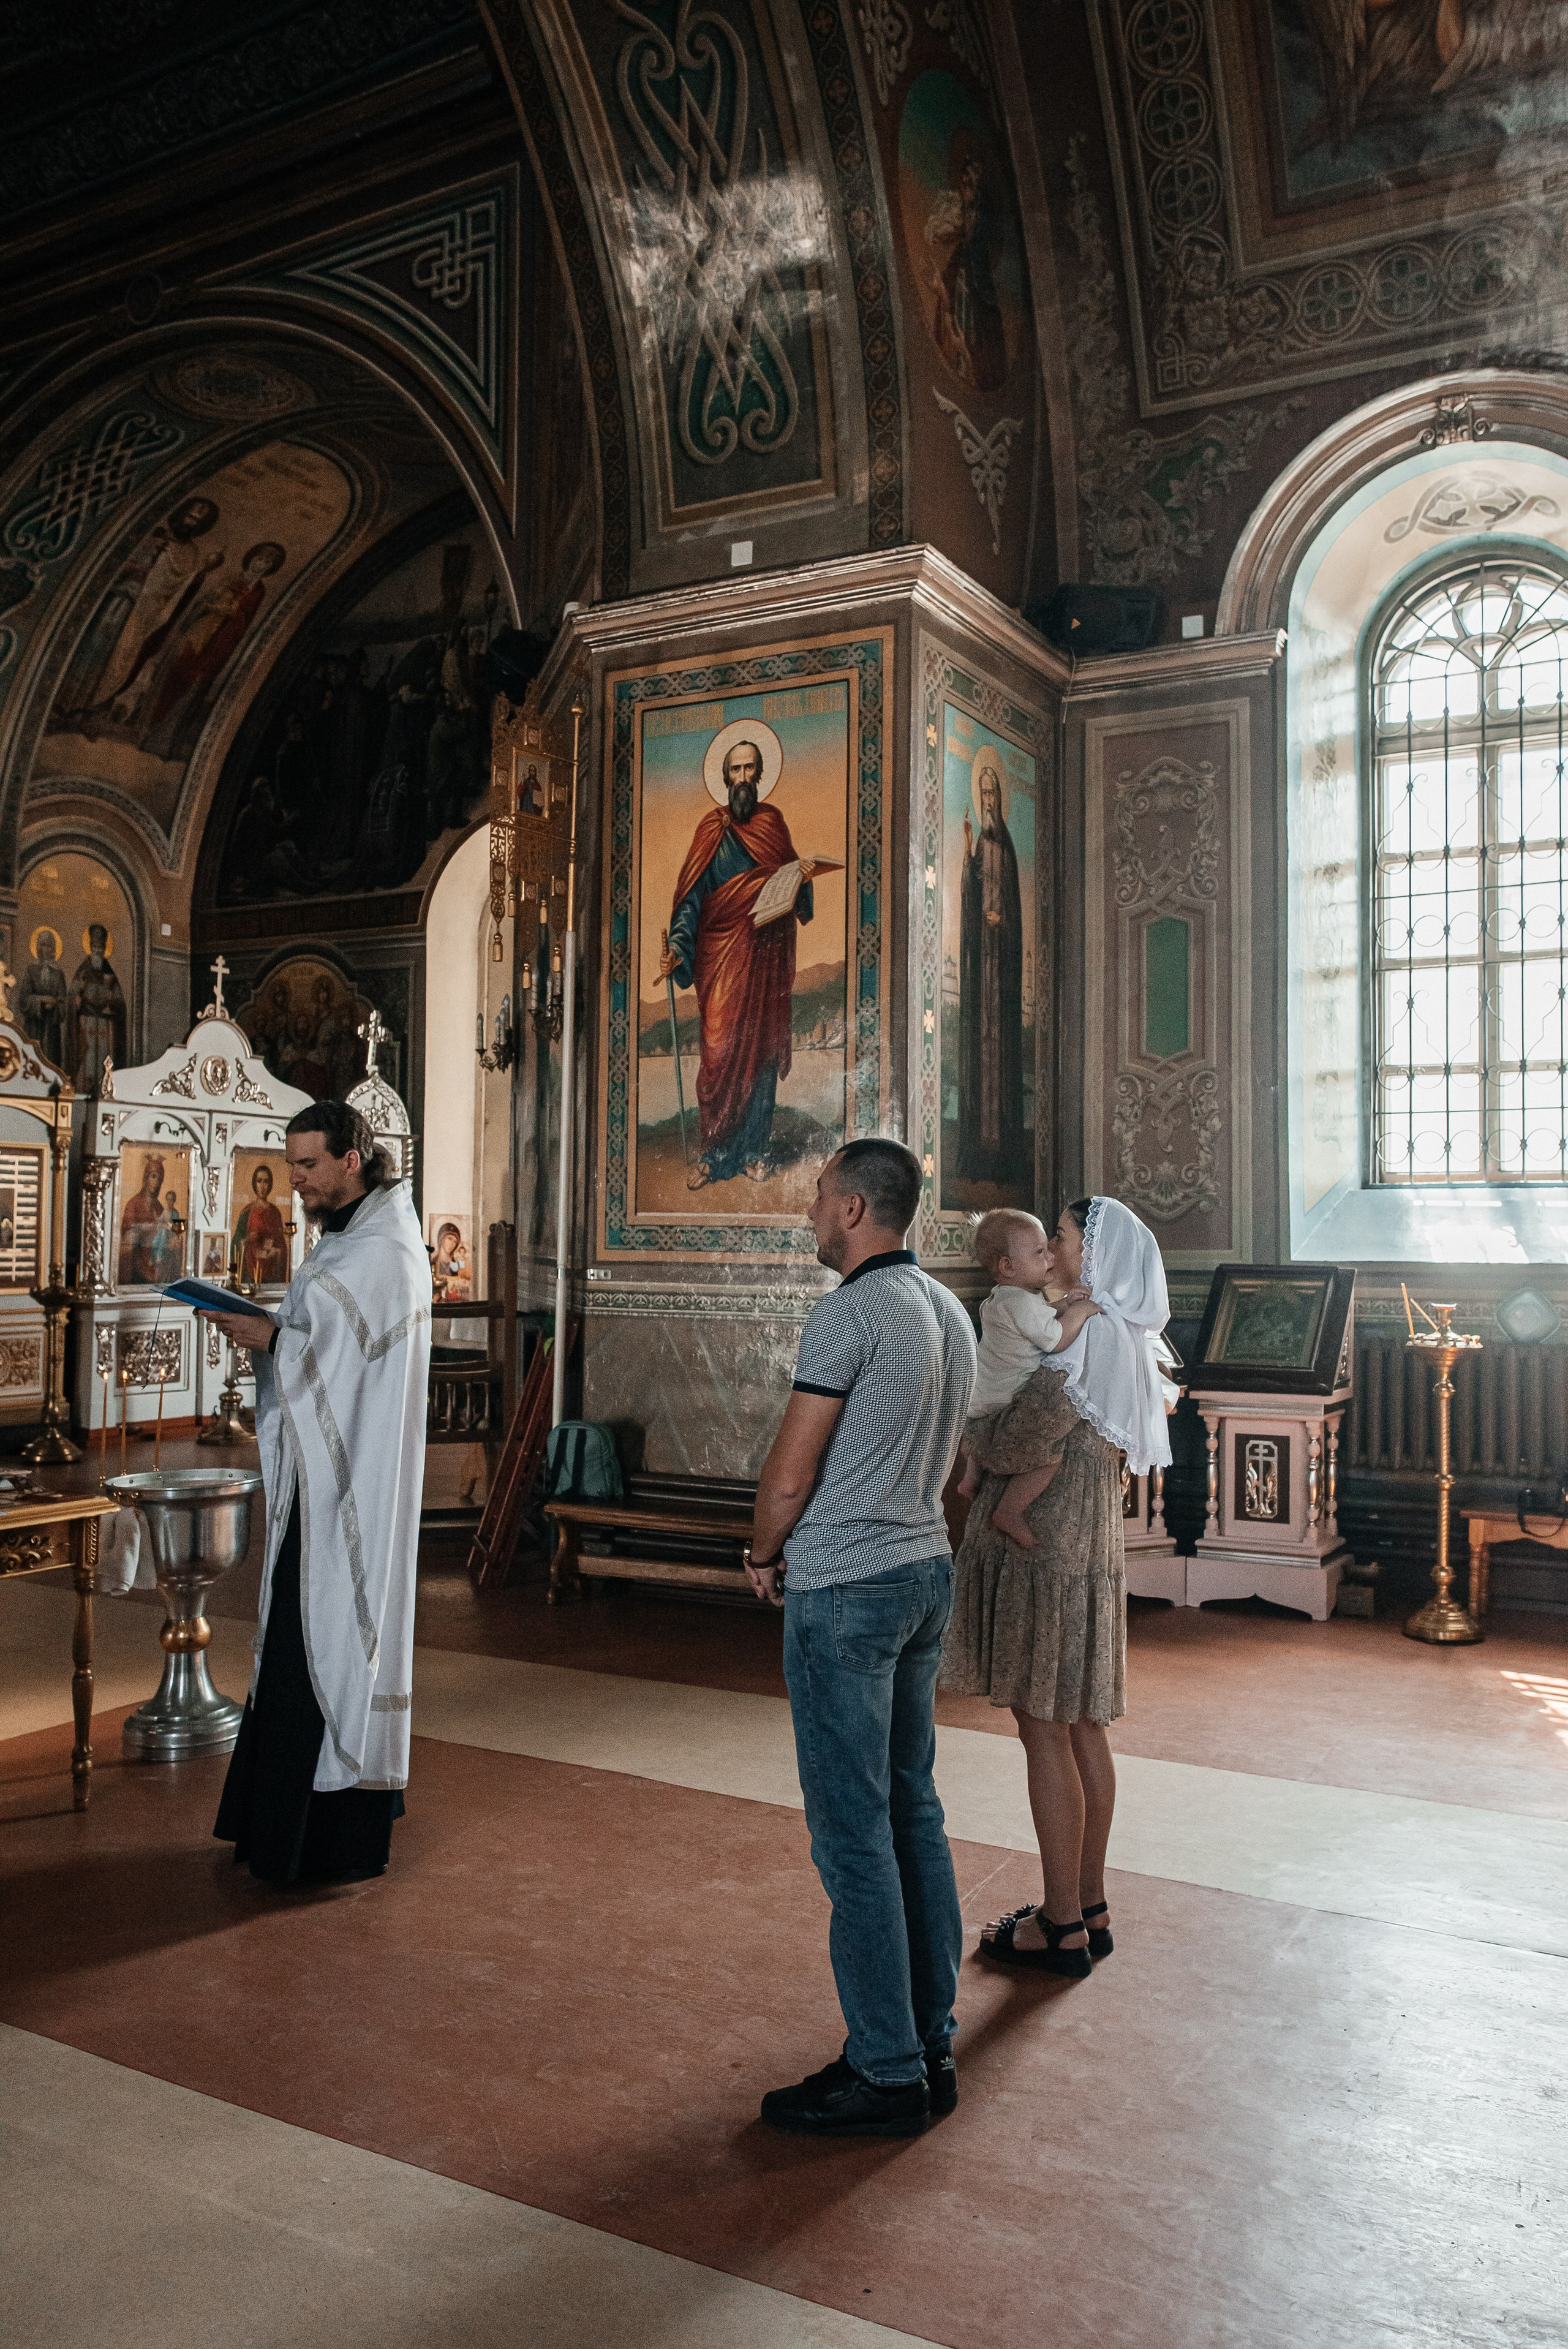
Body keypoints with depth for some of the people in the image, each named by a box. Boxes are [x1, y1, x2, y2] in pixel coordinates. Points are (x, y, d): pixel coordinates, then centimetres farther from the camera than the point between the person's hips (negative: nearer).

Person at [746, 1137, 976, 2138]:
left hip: (845, 1590, -9)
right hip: (927, 1568, 9)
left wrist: (764, 1556, 4)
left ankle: (886, 2075, 7)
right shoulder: (952, 1311, 11)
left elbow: (791, 1472, -15)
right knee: (913, 1811, 14)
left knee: (855, 1834, -1)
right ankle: (932, 2047, 23)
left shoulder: (851, 1311, -16)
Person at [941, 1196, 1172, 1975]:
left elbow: (1026, 1443, -21)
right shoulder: (1122, 1339, 12)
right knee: (1082, 1729, 14)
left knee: (1045, 1730, 0)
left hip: (1042, 1552, -9)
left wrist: (967, 1434, -3)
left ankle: (1062, 1926, 9)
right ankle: (1089, 1909, 25)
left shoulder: (1085, 1333, -18)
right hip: (1089, 1552, 9)